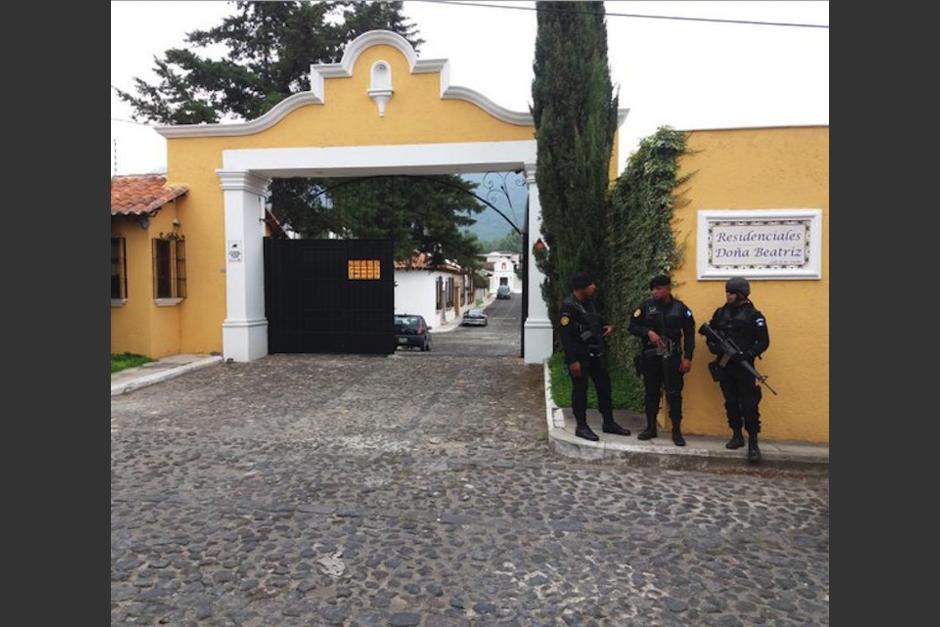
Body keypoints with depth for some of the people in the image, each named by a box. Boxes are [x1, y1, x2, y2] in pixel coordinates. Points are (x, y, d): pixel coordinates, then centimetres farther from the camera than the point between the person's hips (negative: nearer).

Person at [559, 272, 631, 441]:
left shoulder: (589, 302, 11)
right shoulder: (568, 306, -17)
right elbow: (566, 335, -20)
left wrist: (606, 327, 5)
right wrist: (573, 360, -23)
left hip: (596, 353, 9)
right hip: (580, 356, -9)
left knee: (604, 385, 13)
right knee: (580, 389, 1)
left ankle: (609, 422, 25)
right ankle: (581, 427, 12)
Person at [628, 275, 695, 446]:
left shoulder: (680, 308, -2)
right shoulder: (646, 306, -1)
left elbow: (689, 333, 1)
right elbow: (632, 326, 3)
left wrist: (687, 357, -4)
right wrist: (648, 332, -16)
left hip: (672, 357, -1)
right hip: (650, 356, 2)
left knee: (674, 394, -1)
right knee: (651, 393, 10)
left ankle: (677, 431, 9)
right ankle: (651, 427, 22)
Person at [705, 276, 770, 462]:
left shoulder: (753, 315, -6)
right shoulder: (720, 313, 7)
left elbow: (763, 341, -6)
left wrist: (747, 354, -19)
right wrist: (713, 346, -4)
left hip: (744, 367, -5)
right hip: (724, 366, 5)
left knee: (749, 405, -5)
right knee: (731, 403, 12)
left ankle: (753, 442, 2)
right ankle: (737, 436, 25)